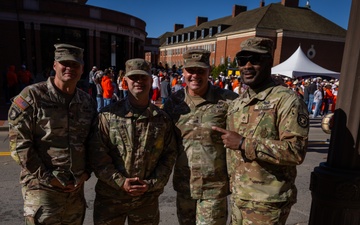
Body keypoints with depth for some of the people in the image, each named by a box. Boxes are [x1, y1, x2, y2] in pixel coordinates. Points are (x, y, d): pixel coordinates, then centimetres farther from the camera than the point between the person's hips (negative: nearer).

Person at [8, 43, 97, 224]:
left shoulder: (88, 102, 5)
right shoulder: (32, 96, -9)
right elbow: (19, 144, -12)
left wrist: (86, 172, 0)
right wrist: (48, 178, -13)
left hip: (76, 187, 5)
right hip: (42, 188, -5)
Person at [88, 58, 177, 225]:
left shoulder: (162, 119, 0)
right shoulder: (108, 115, -5)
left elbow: (169, 155, 1)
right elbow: (97, 154, -6)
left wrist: (151, 184, -9)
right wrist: (120, 182, -13)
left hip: (147, 198, 2)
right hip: (110, 196, -1)